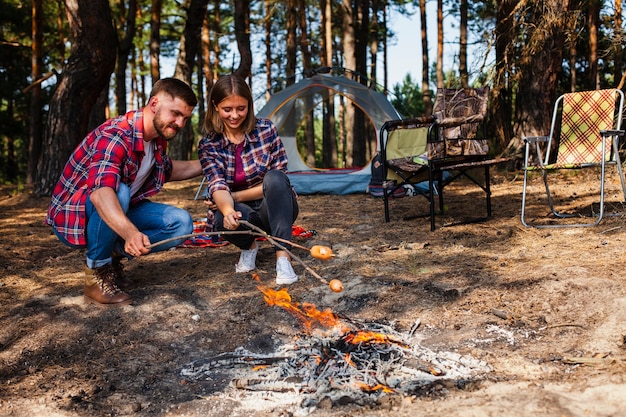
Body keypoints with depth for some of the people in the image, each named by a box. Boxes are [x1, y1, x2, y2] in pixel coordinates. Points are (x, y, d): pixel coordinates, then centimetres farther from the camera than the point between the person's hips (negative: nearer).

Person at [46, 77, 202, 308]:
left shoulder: (158, 137, -3)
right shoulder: (115, 136, -29)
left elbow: (166, 170, 20)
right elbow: (100, 191, -47)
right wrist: (130, 232, -64)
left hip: (116, 215, 7)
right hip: (74, 217, -7)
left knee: (181, 222, -9)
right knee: (118, 191, -37)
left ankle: (113, 254, 6)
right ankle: (97, 270, -16)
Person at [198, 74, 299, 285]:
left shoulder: (266, 129, -9)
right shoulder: (208, 146, -8)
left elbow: (278, 179, -11)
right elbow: (217, 186, -23)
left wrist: (235, 196, -17)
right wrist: (227, 209, -47)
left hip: (275, 209, 0)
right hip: (242, 214, 1)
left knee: (274, 178, -33)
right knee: (222, 218, -36)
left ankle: (283, 257, -36)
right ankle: (249, 245, 0)